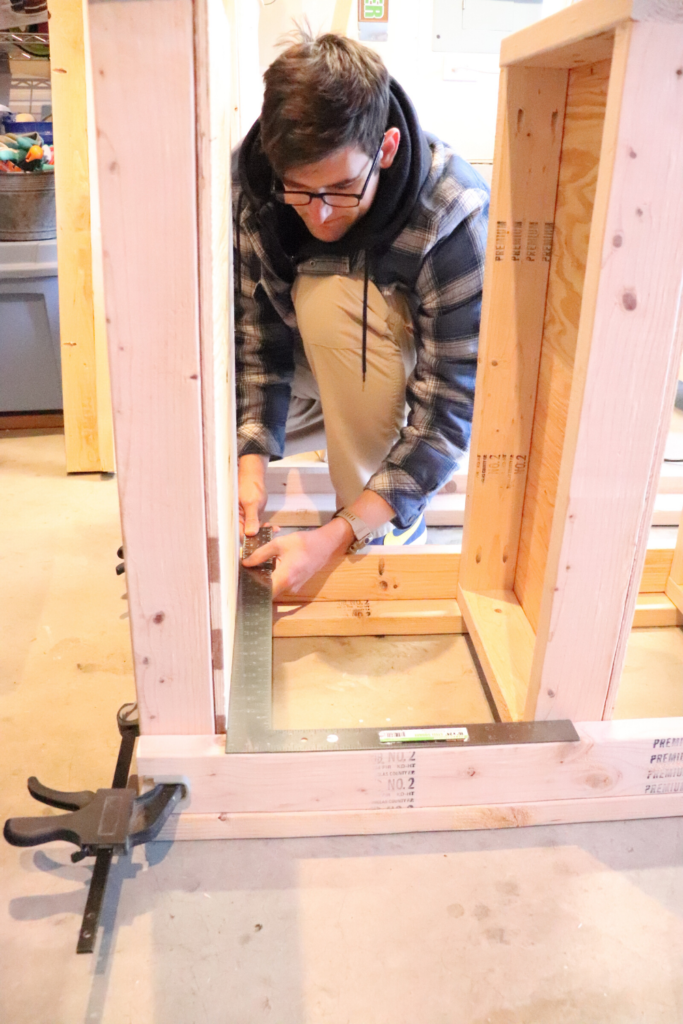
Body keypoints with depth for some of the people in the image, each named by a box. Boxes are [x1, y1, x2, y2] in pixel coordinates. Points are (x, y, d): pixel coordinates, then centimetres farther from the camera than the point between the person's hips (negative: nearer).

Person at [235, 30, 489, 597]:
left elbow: (450, 410, -32)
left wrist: (337, 536, -38)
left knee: (330, 294, -35)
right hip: (315, 370, 5)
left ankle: (394, 527, -19)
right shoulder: (250, 180, -22)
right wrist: (252, 460, -28)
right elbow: (257, 330, -15)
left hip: (420, 370, -4)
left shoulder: (455, 220, -34)